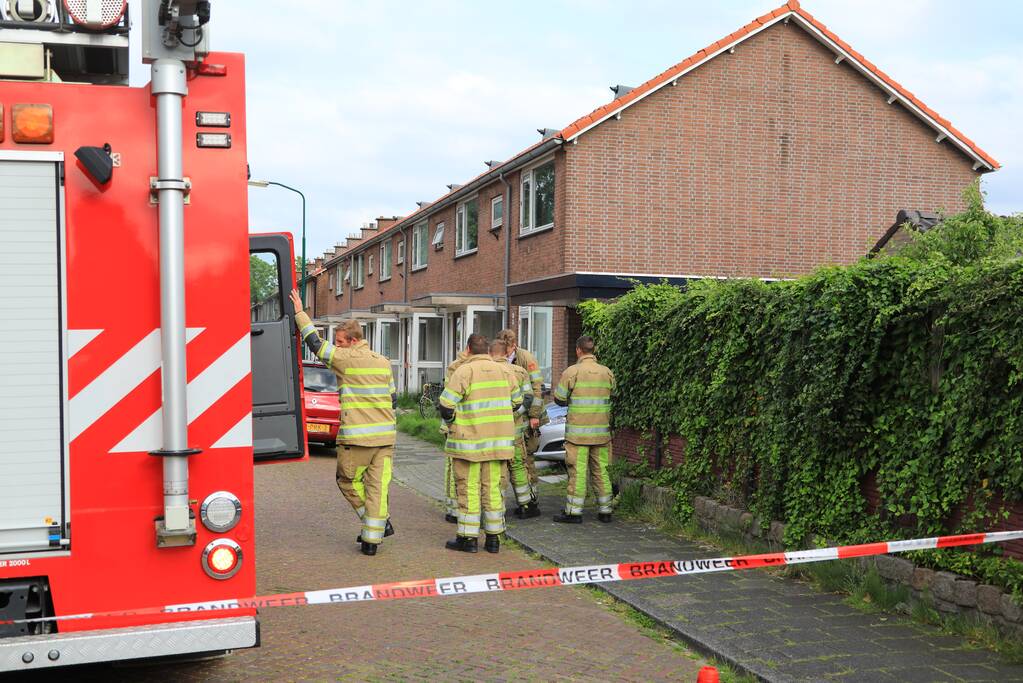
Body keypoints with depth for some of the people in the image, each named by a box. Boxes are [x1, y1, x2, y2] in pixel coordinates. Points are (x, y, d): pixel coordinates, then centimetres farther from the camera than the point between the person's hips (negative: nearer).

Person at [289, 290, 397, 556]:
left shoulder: (346, 359, -8)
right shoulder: (384, 362, 12)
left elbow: (315, 342, 0)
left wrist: (300, 312, 9)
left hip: (356, 437, -6)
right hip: (385, 435, 6)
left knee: (348, 480, 13)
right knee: (378, 486, 6)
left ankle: (381, 523, 8)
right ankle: (372, 538, 6)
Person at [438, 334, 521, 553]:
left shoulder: (464, 371, -10)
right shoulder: (502, 371, 7)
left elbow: (446, 405, -14)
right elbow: (516, 401, 15)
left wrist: (452, 422, 6)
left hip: (469, 441, -5)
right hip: (499, 441, 5)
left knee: (468, 488, 3)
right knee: (493, 487, 11)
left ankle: (468, 537, 6)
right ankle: (494, 537, 15)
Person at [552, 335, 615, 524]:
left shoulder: (572, 371, -8)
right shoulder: (607, 372, 5)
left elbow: (559, 399, -4)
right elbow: (613, 399, 13)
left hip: (578, 431, -4)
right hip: (602, 431, 4)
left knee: (577, 472, -1)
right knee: (601, 471, 10)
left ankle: (574, 512, 2)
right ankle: (605, 510, 15)